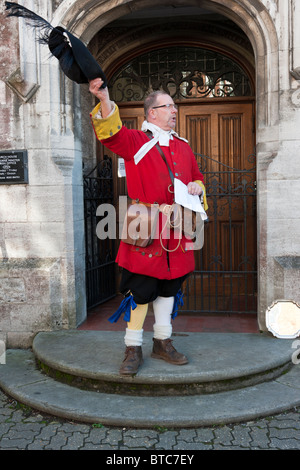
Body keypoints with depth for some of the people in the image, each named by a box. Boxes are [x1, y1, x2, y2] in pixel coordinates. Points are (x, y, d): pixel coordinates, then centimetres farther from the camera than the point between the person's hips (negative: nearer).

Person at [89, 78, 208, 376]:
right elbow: (109, 133, -17)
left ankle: (163, 343, 27)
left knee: (169, 288, 12)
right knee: (140, 289, -2)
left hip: (177, 232, 6)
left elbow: (197, 178, 26)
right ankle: (133, 349, 12)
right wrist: (104, 100, -34)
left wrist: (197, 187, 2)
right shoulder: (134, 140, 1)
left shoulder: (183, 146, 18)